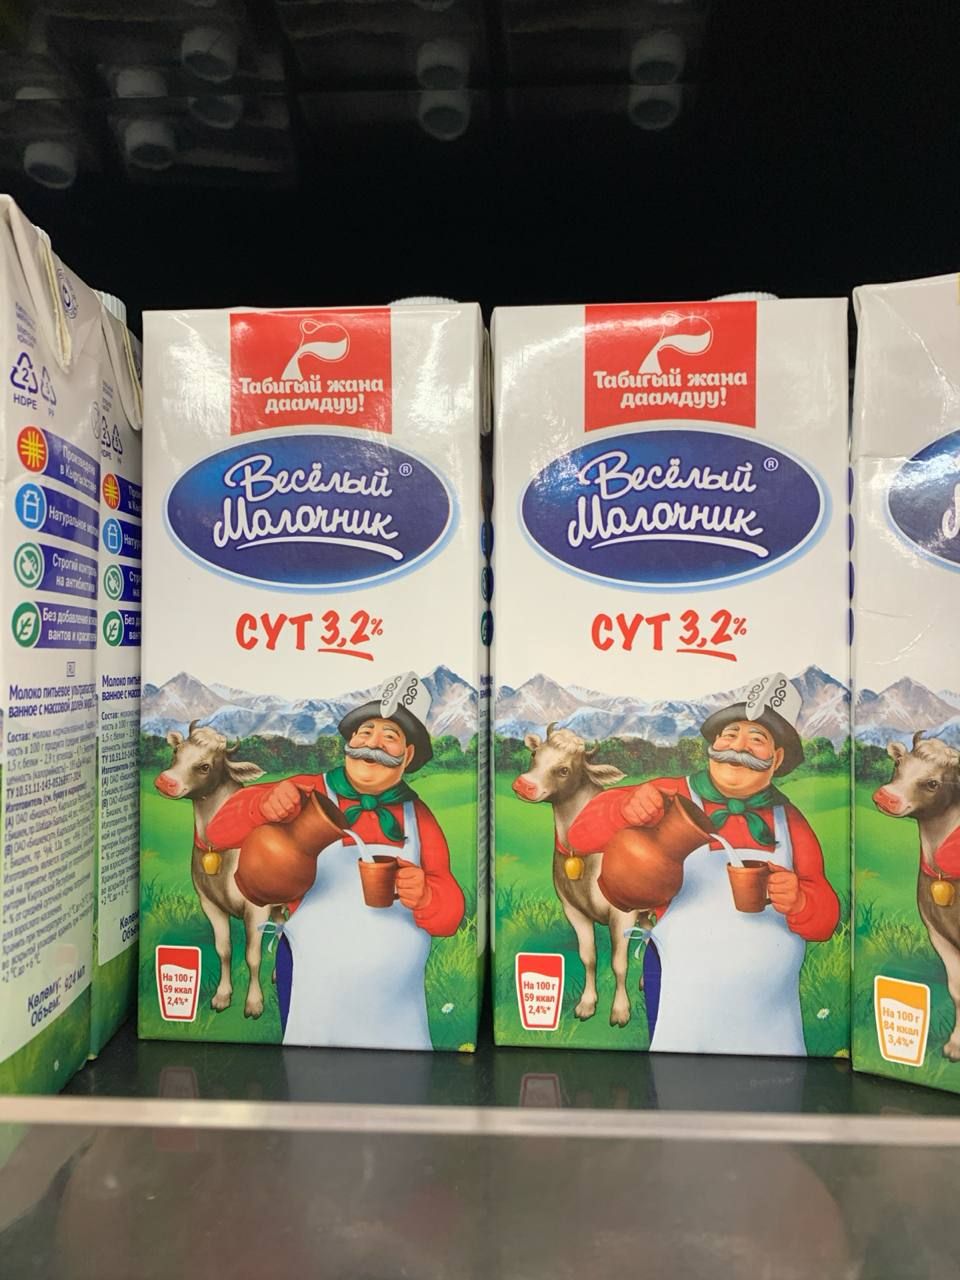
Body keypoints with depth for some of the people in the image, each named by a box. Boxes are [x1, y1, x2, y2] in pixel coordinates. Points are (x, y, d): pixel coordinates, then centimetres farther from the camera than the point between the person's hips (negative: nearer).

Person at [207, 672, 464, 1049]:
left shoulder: (419, 817, 1)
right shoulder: (307, 795, -6)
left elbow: (449, 915, -1)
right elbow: (220, 832, -7)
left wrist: (423, 895, -25)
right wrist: (263, 805, -29)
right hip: (314, 998, -2)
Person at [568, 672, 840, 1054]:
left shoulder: (789, 820, 5)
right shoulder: (672, 798, -5)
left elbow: (824, 919, 3)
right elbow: (583, 836, -9)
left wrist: (797, 902, -21)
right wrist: (625, 809, -30)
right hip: (685, 1003, -3)